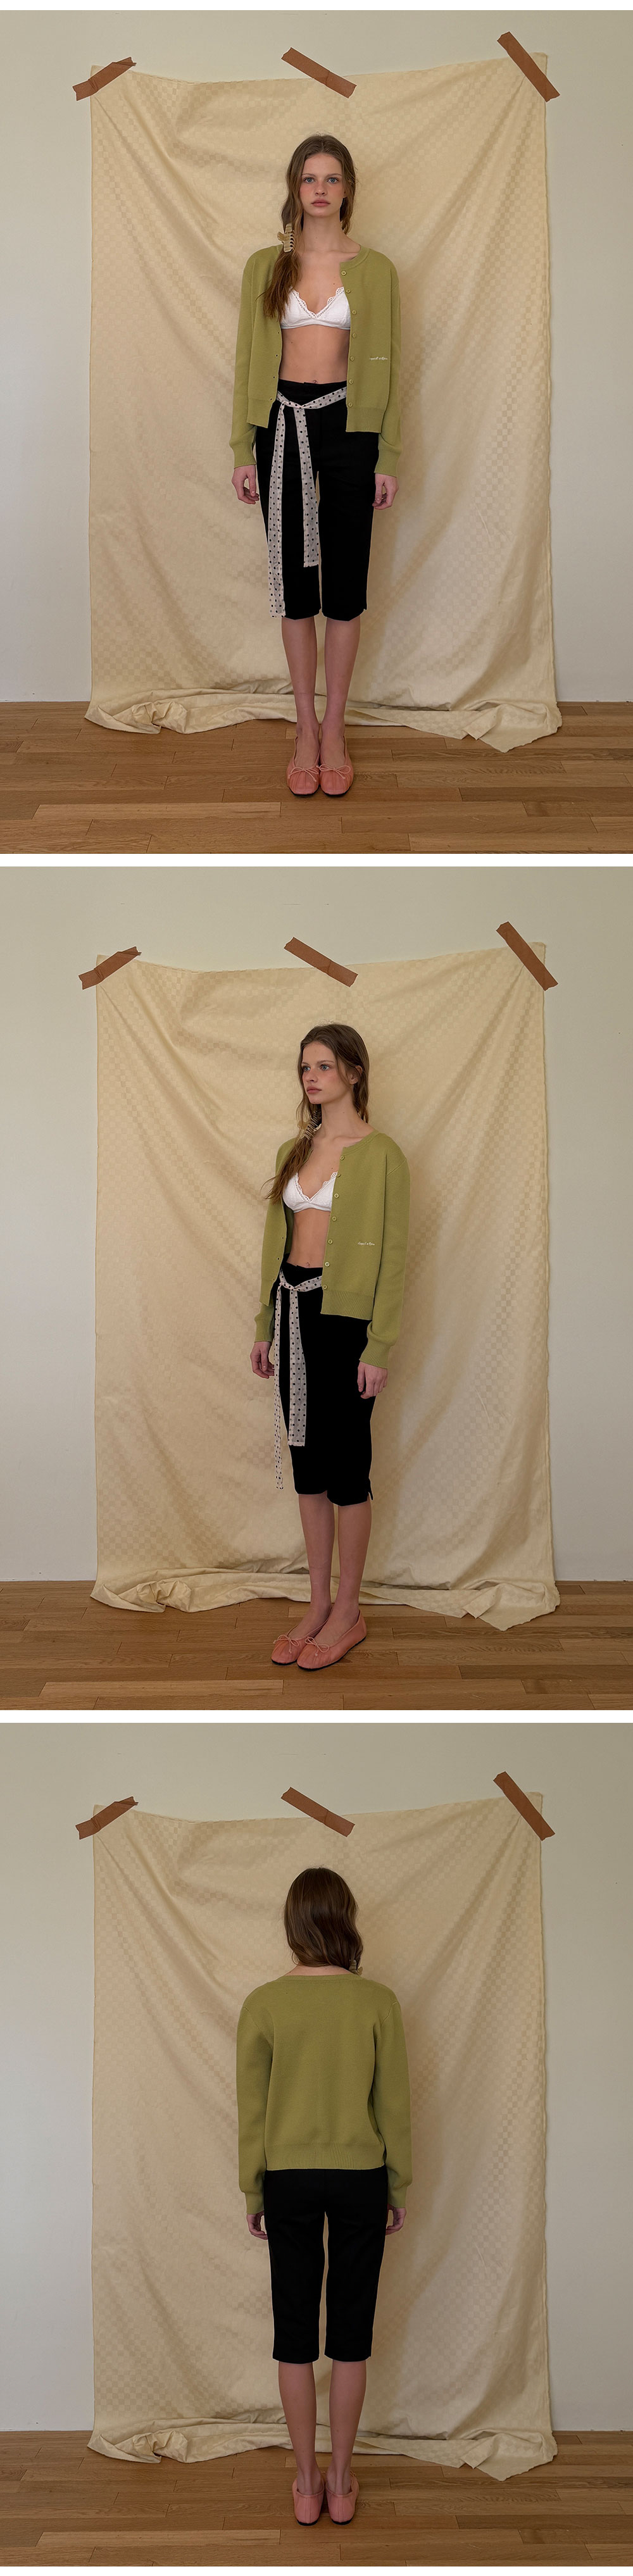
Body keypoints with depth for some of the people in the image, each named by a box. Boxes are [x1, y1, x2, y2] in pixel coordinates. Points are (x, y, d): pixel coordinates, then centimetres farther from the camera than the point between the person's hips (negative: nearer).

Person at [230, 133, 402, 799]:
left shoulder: (374, 270, 3)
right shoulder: (265, 267, 6)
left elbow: (388, 365, 3)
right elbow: (247, 360, 7)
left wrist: (388, 458, -2)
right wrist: (243, 452, 1)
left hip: (348, 424, -1)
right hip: (282, 423, 1)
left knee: (345, 580, 1)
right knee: (294, 579, 3)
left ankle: (334, 728, 10)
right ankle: (305, 728, 12)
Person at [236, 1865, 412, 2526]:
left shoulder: (263, 2005, -9)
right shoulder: (378, 2002, -9)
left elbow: (252, 2112, -3)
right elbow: (395, 2105, -3)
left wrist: (253, 2192, 9)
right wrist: (399, 2188, 8)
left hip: (290, 2180, 0)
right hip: (361, 2179, 0)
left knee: (295, 2331, 9)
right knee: (351, 2330, 9)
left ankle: (307, 2484, 14)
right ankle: (341, 2482, 15)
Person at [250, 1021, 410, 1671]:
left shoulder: (380, 1155, -9)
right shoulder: (294, 1151, 11)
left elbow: (392, 1256, -11)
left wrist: (379, 1347, -15)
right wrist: (264, 1327, 14)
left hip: (344, 1315, -7)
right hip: (292, 1306, 7)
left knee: (345, 1463, -1)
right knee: (305, 1459, 10)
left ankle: (348, 1612, 9)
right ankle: (318, 1604, 18)